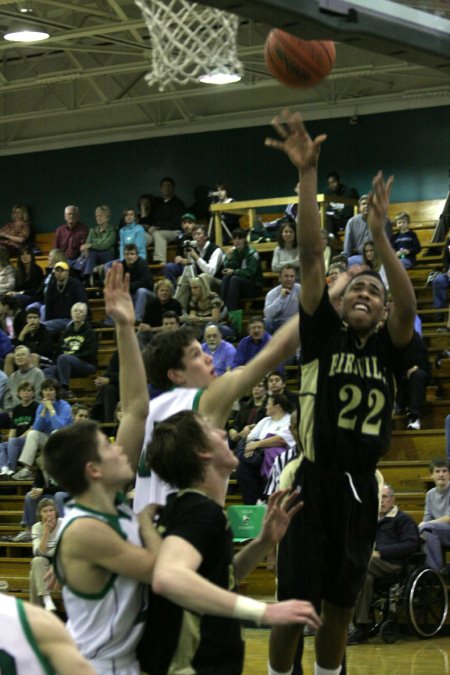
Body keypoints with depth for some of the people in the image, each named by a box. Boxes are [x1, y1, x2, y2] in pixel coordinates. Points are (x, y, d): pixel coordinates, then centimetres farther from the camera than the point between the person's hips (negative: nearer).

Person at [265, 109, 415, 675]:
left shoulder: (386, 347, 5)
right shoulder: (322, 334, 1)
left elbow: (408, 307, -16)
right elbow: (311, 256, -9)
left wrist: (379, 234, -27)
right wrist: (307, 173, -20)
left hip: (361, 487, 3)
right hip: (315, 481, -3)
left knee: (340, 605, 14)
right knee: (294, 604, 0)